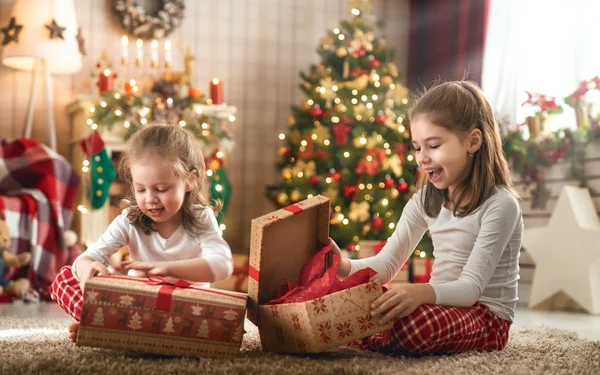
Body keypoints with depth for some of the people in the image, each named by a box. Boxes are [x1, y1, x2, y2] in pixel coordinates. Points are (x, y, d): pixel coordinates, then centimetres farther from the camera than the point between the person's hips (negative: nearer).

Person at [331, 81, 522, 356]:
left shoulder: (500, 204, -15)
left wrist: (421, 292, -42)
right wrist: (344, 266, -17)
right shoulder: (426, 199, 8)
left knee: (411, 323, -35)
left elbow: (471, 287, -22)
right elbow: (387, 264, 4)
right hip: (441, 304, 6)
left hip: (486, 316, -5)